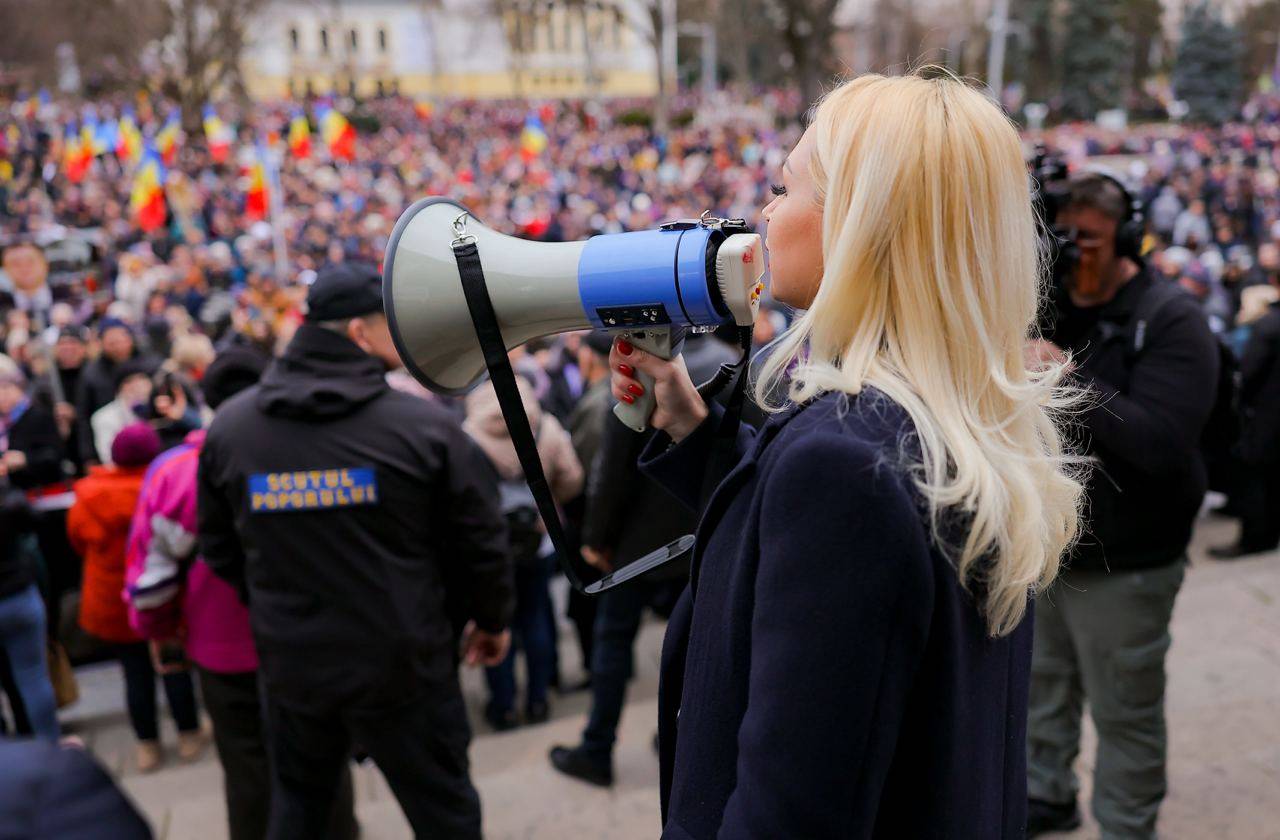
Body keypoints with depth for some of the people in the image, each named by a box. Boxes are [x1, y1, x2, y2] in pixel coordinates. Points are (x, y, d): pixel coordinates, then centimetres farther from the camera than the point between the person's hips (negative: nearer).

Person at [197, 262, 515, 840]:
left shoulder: (228, 425, -3)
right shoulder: (423, 423, -15)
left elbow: (218, 545, 7)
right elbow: (479, 540, -8)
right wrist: (493, 619, 11)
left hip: (289, 658, 4)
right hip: (401, 658, -3)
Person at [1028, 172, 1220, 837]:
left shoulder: (1172, 321, -13)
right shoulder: (1047, 304, 4)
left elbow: (1159, 441, -26)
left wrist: (1067, 376, -26)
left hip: (1122, 564, -6)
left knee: (1124, 710, 7)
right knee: (1042, 683, 21)